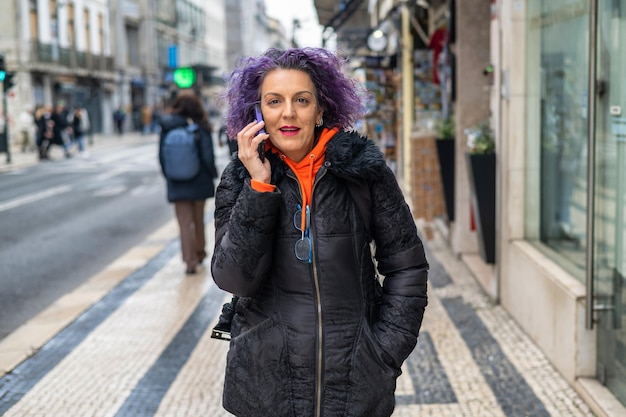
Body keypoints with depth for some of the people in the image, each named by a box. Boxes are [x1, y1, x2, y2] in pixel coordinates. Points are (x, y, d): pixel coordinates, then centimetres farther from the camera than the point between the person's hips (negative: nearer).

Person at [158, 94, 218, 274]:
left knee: (184, 223, 2)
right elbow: (208, 156, -14)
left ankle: (189, 261, -7)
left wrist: (168, 176, 10)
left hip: (177, 184, 0)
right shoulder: (201, 128, -11)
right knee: (198, 220, 17)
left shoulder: (167, 129, -5)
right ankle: (199, 253, 34)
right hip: (199, 182, 0)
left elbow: (162, 156, -2)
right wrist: (212, 174, 0)